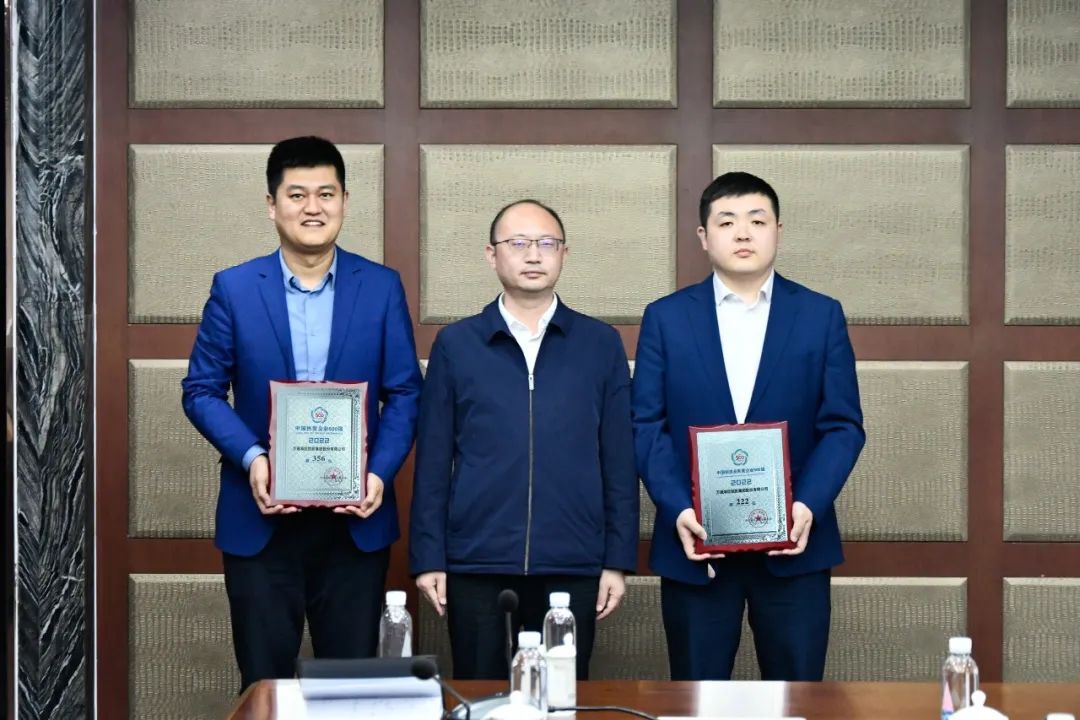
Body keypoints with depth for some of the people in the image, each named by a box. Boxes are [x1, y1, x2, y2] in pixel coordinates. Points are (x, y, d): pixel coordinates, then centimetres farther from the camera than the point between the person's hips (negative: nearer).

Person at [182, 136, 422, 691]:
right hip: (260, 518, 0)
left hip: (355, 518, 1)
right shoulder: (233, 288, 0)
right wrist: (251, 458, -15)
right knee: (264, 684, 8)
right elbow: (201, 391, 2)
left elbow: (405, 393, 3)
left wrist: (381, 473, -12)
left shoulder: (382, 287, 2)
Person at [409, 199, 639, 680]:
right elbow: (433, 461, 5)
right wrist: (428, 558, 0)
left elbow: (619, 461, 5)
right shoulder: (455, 345, 5)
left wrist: (619, 560, 1)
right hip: (476, 567, 0)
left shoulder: (600, 345, 6)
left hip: (573, 568, 0)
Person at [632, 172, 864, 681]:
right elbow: (647, 426, 0)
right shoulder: (665, 318, 5)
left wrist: (808, 506, -15)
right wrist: (677, 509, -15)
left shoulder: (821, 316, 5)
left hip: (793, 543, 0)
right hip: (695, 543, 0)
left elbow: (843, 425, 1)